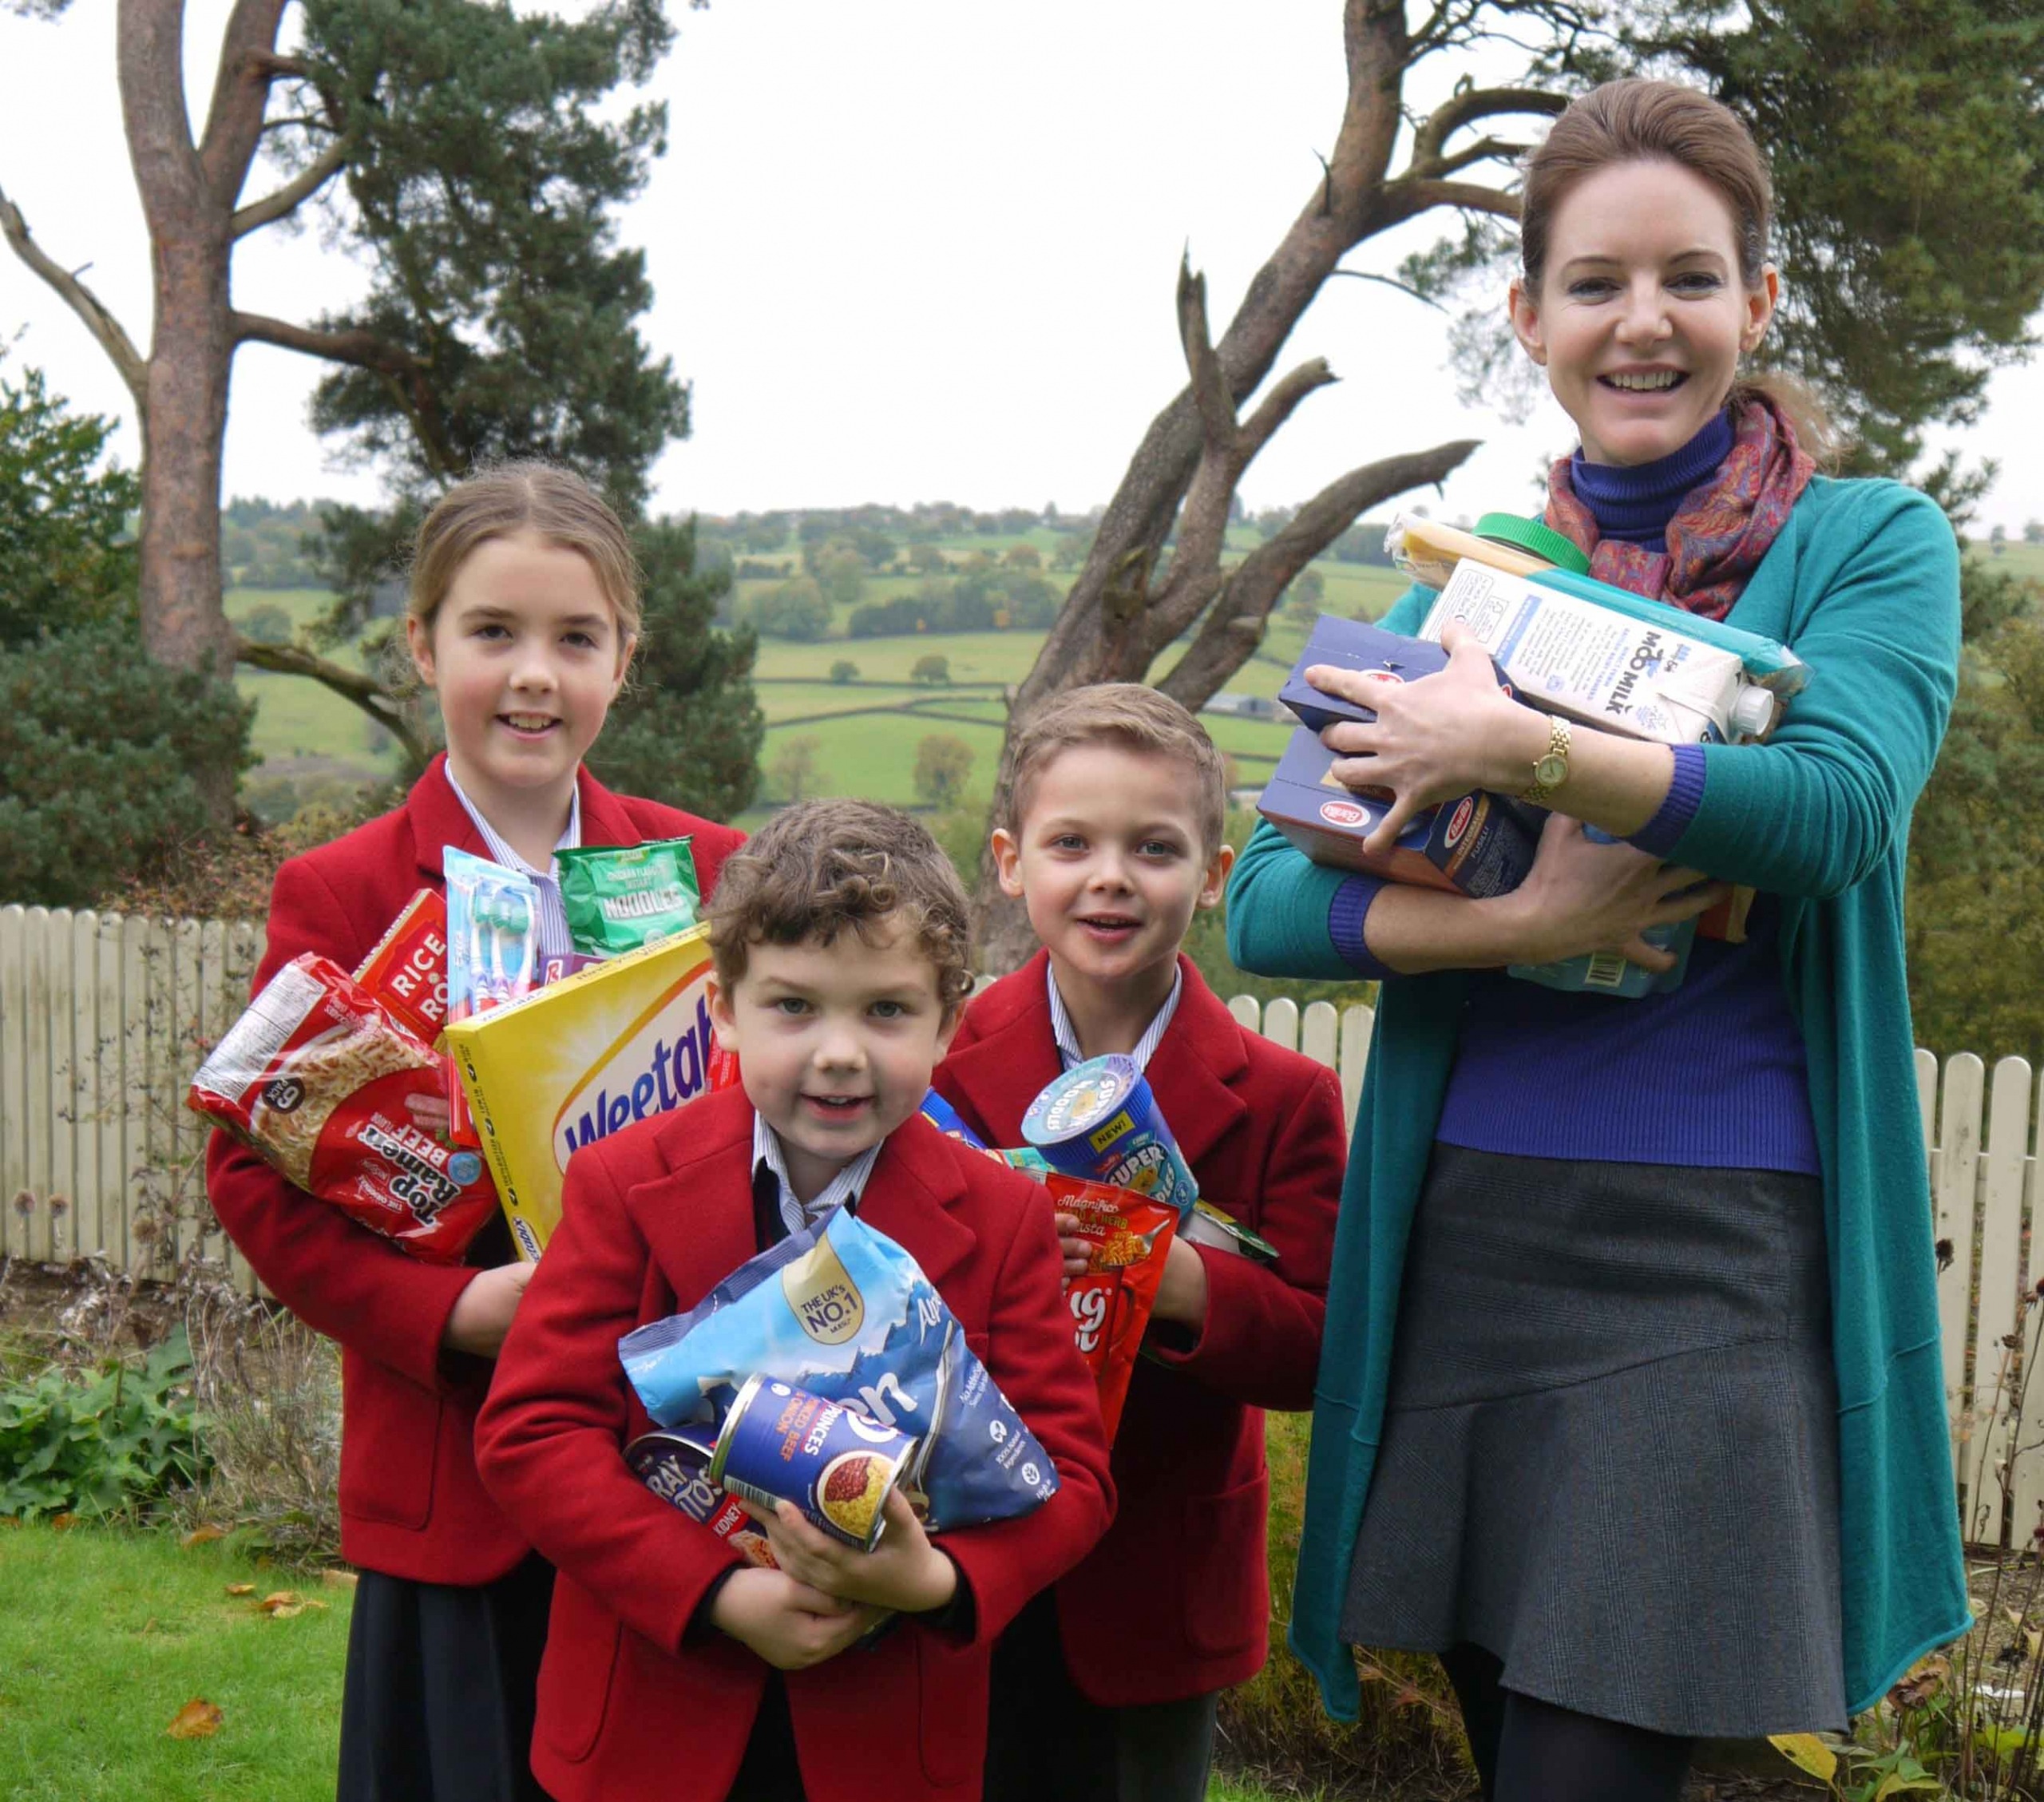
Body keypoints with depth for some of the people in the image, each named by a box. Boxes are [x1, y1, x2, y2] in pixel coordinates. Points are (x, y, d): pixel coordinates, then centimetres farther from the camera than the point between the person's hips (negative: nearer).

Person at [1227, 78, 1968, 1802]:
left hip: (1716, 1246, -4)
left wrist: (1520, 746, -21)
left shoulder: (1868, 542, 3)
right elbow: (1267, 903, 1)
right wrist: (1519, 922, -15)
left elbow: (1841, 803, -18)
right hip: (1461, 1234, 4)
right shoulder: (1465, 576, 11)